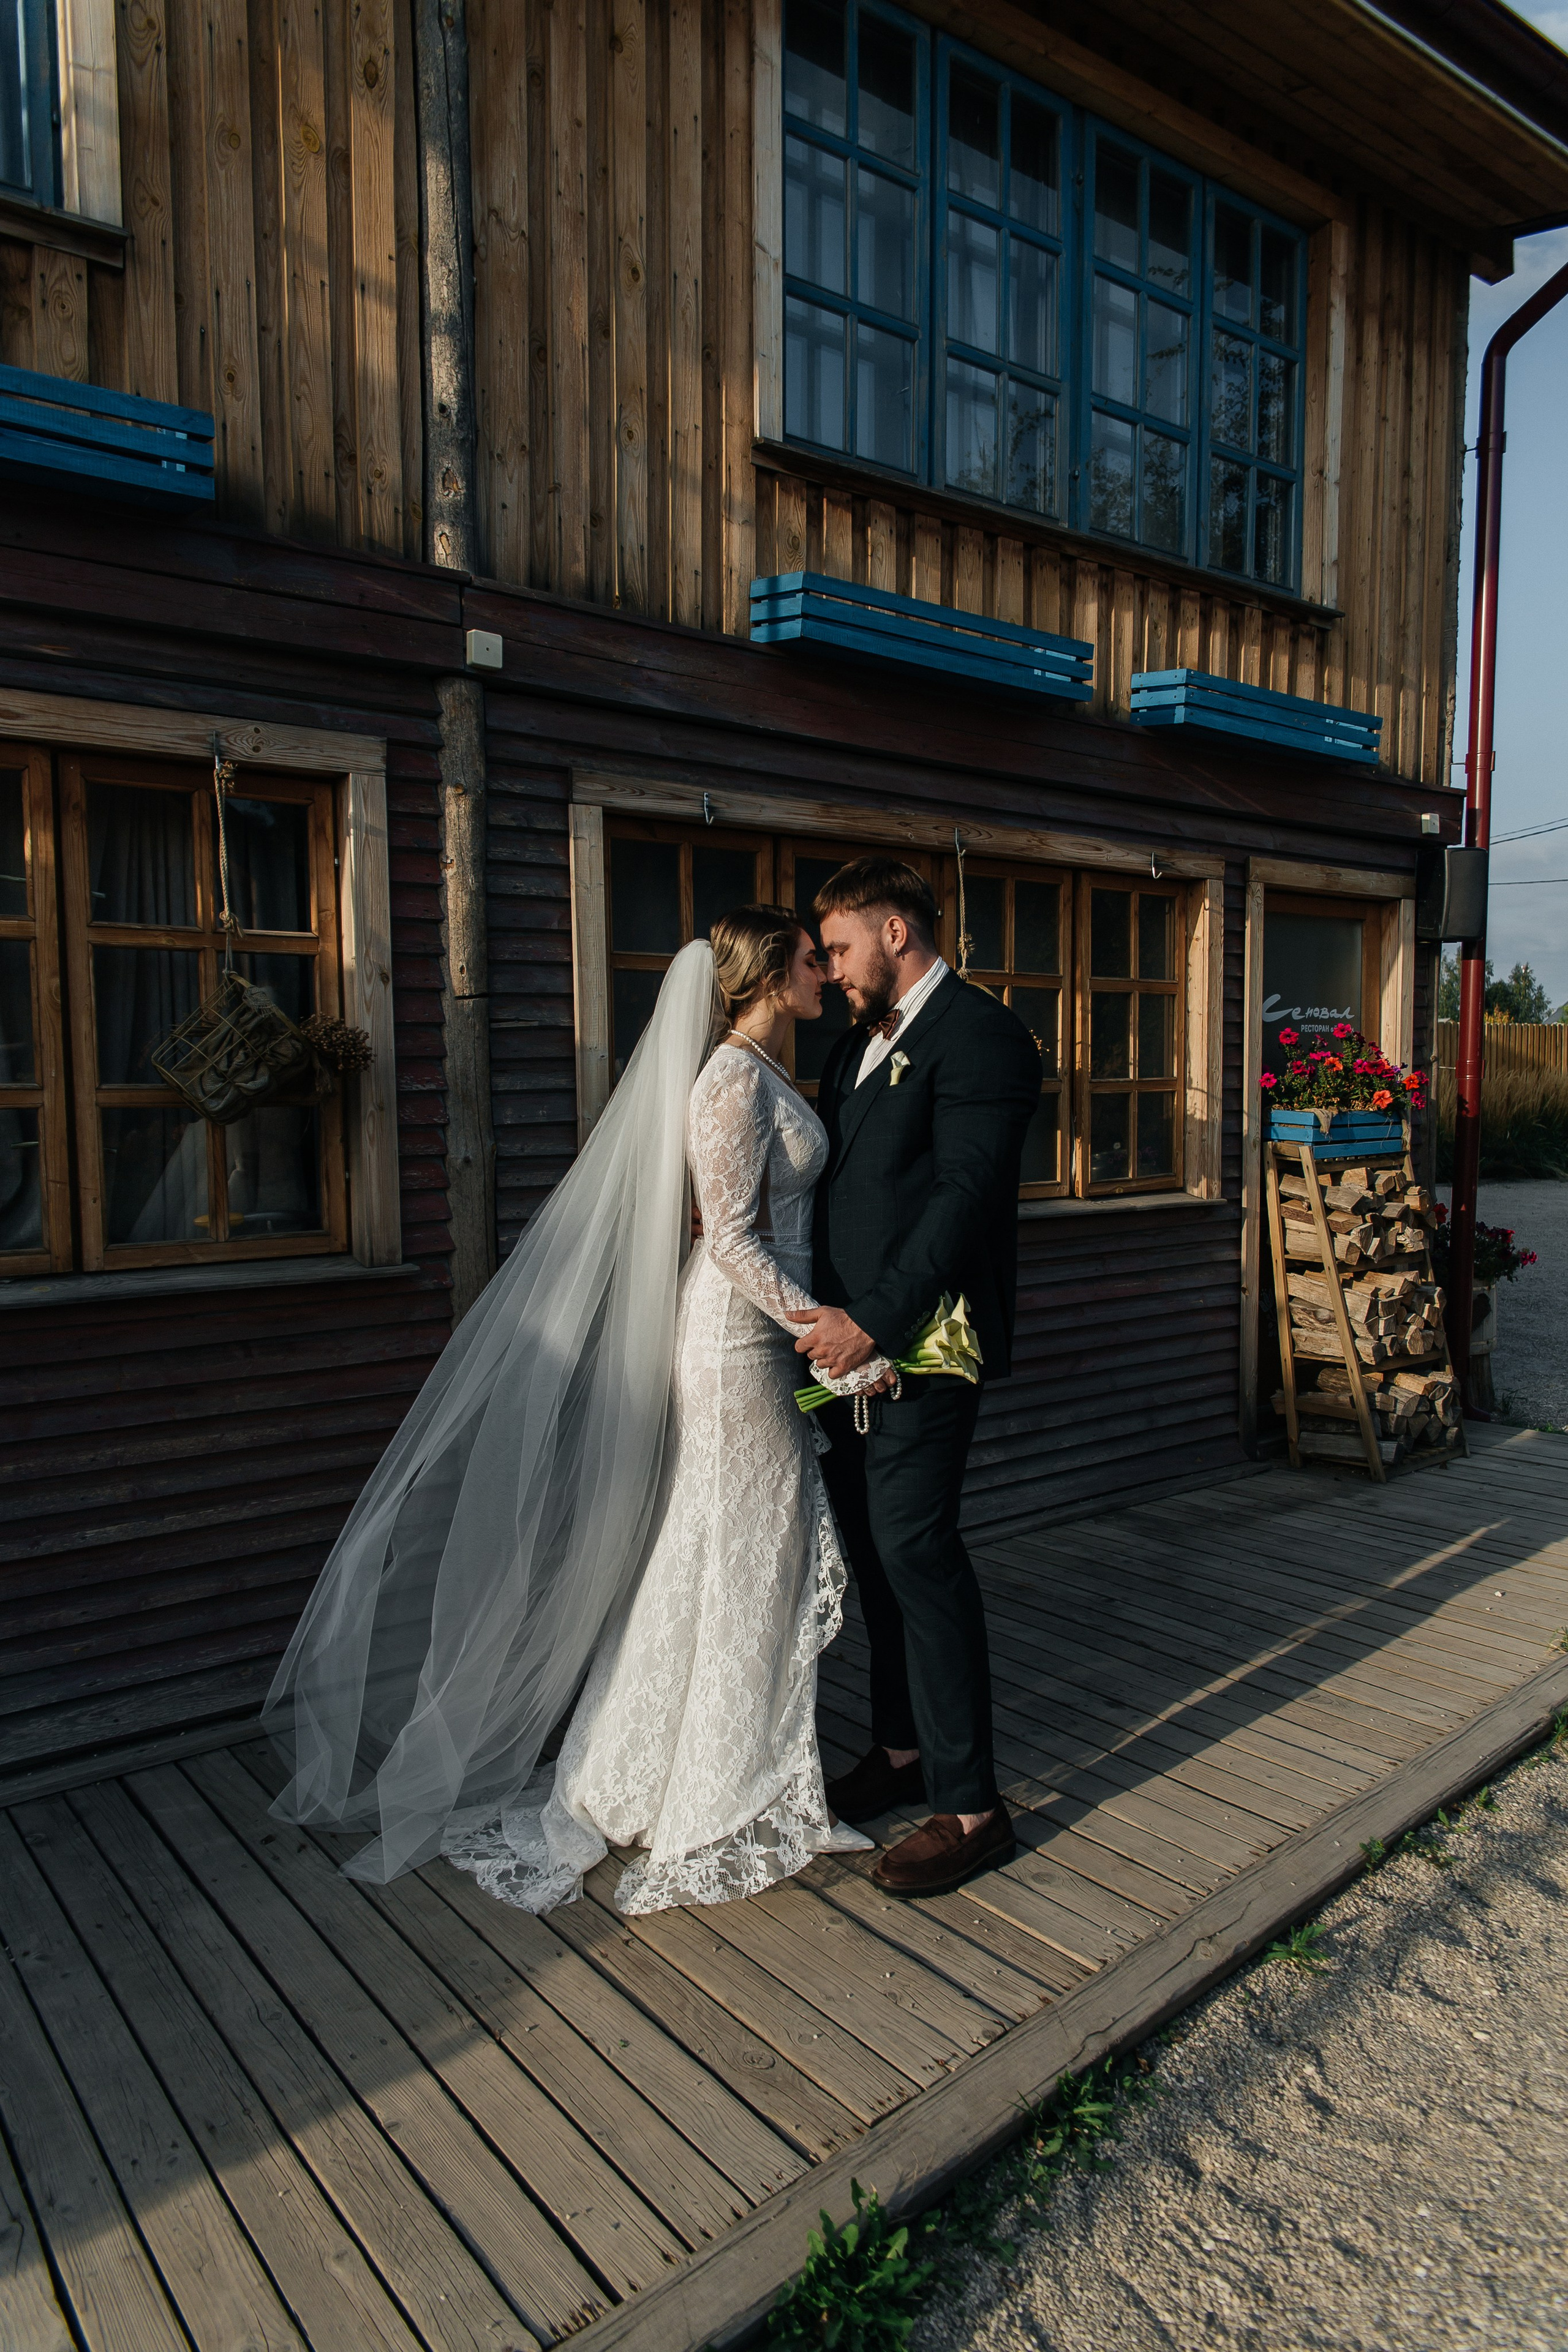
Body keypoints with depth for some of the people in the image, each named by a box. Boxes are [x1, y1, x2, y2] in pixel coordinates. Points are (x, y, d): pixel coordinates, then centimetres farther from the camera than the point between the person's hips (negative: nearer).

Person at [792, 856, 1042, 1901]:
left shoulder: (980, 1033, -10)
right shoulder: (859, 1042, 18)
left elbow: (966, 1195, -18)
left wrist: (876, 1323, -21)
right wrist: (822, 1316, 11)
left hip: (920, 1345, -9)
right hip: (851, 1340, 9)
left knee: (917, 1551, -6)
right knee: (875, 1550, 15)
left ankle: (971, 1808, 8)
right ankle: (902, 1752, 32)